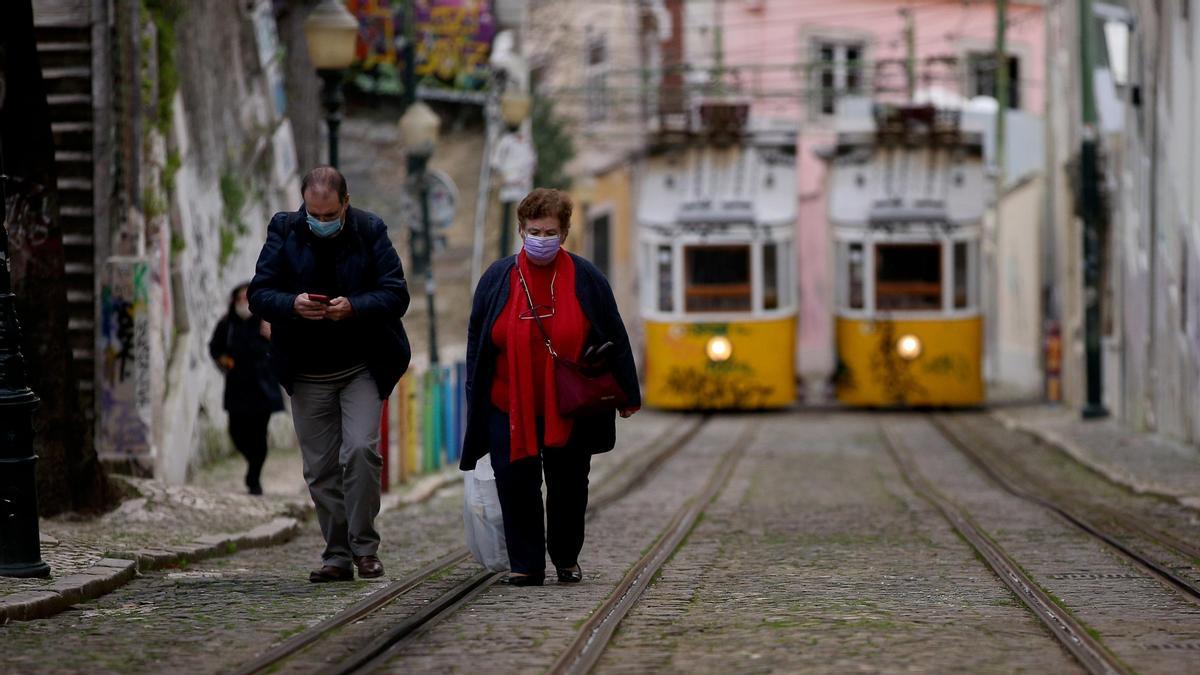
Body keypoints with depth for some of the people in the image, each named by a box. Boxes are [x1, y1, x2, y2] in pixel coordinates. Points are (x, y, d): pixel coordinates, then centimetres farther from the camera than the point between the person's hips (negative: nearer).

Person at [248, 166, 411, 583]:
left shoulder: (370, 231, -3)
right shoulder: (284, 232, 1)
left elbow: (396, 294, -6)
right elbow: (259, 295, -2)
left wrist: (354, 307, -24)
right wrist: (293, 305, -23)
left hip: (363, 368, -2)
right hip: (307, 373, 2)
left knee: (360, 450, -17)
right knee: (320, 469, 4)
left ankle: (364, 546, -4)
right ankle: (337, 556, 12)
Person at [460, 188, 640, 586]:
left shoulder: (585, 279, 0)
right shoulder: (497, 279, 2)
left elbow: (614, 339, 6)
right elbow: (477, 345, 7)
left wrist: (627, 393, 8)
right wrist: (476, 401, 4)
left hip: (570, 410, 0)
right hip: (511, 408, 0)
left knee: (569, 487, 5)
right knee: (516, 485, -4)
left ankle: (567, 558, 22)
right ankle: (525, 564, 4)